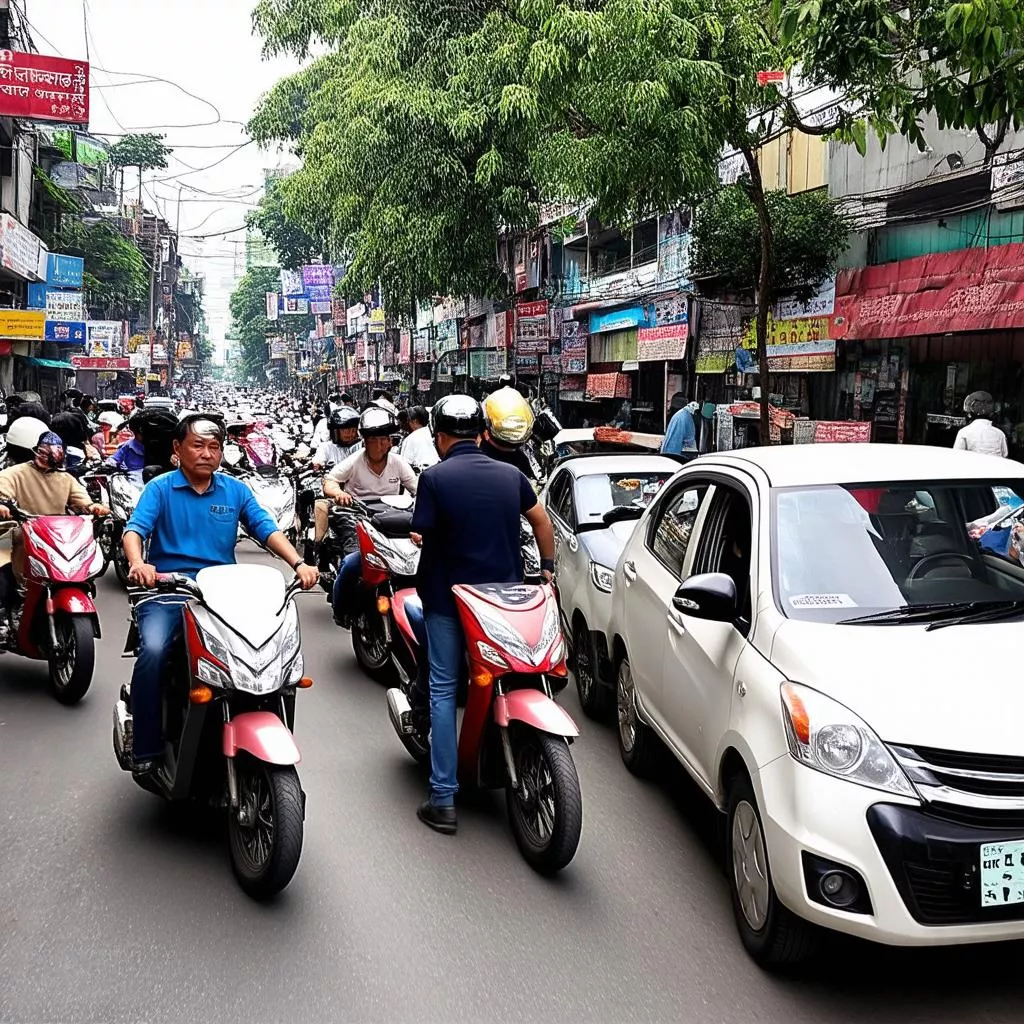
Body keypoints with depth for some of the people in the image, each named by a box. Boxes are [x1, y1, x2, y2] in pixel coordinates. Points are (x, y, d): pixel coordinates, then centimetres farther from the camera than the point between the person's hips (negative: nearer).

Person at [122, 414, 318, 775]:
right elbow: (135, 529, -8)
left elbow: (267, 530, 3)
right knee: (153, 650, -30)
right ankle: (146, 749, -17)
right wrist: (137, 563, -31)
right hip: (167, 589, -2)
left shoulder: (236, 491, 13)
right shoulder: (160, 488, 5)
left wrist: (298, 563, -15)